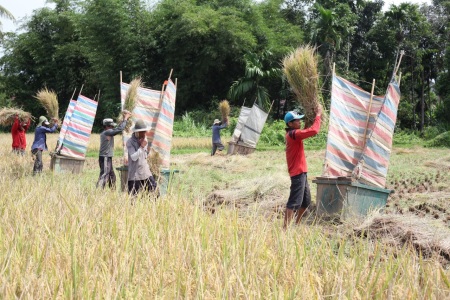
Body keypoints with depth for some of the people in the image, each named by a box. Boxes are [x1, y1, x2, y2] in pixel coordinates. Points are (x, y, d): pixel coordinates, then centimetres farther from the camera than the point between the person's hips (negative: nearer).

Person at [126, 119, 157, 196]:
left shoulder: (145, 140, 9)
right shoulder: (130, 142, -10)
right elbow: (133, 157, -19)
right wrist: (141, 147, -21)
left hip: (146, 172, 6)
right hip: (135, 174, -6)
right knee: (133, 195, -3)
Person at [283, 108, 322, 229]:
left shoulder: (292, 134, 14)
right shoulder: (293, 134, -17)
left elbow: (307, 132, 28)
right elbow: (313, 131, -26)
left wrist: (315, 117, 17)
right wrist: (318, 115, -14)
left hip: (301, 172, 10)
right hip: (298, 173, -10)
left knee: (306, 201, 19)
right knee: (294, 202, -12)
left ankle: (296, 224, 30)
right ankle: (285, 228, -14)